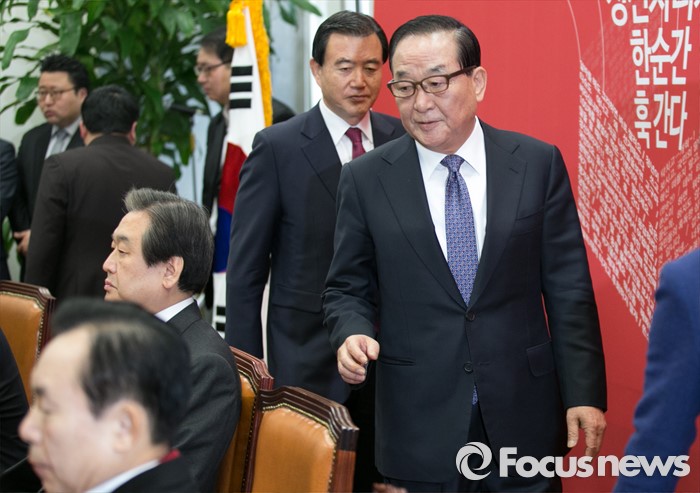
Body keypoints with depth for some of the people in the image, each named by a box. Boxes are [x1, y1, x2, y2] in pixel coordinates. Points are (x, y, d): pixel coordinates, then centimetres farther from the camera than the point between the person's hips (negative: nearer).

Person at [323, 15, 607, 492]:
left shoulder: (539, 163, -1)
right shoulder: (366, 179, -1)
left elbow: (568, 288, 1)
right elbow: (348, 287, 6)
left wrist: (584, 393, -2)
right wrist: (353, 334, -15)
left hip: (522, 415, 0)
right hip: (417, 422, 0)